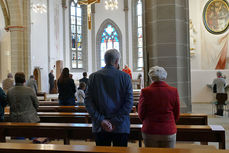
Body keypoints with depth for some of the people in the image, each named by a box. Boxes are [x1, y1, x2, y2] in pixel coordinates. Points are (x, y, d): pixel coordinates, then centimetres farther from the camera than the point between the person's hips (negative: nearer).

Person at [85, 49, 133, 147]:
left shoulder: (93, 77, -1)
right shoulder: (125, 77, -5)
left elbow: (88, 102, -5)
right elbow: (129, 103, -11)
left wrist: (100, 120, -7)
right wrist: (115, 121, -11)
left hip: (100, 127, 2)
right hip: (121, 127, -1)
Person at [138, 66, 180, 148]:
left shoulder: (145, 92, -10)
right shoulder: (174, 91, -6)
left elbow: (141, 114, -2)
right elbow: (177, 114, 3)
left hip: (149, 131, -1)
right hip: (169, 132, 1)